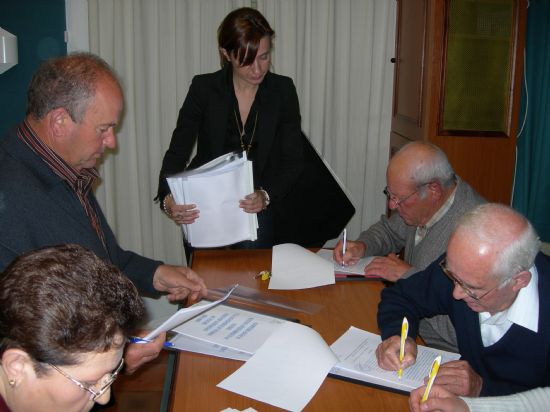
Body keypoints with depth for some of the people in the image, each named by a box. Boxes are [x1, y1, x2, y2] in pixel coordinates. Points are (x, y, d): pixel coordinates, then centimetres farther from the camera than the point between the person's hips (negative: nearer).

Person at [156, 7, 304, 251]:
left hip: (255, 205, 1)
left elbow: (293, 160, -4)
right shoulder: (204, 88, -8)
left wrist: (266, 195, -23)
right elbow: (177, 152, -10)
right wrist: (167, 199, -28)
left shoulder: (283, 91, -5)